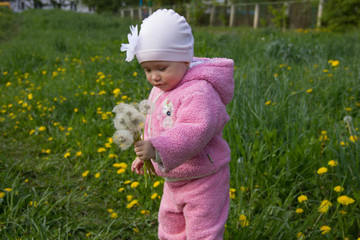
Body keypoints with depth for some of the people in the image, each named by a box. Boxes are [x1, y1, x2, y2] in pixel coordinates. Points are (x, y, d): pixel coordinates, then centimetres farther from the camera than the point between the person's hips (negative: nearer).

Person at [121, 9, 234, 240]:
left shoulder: (198, 92, -28)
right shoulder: (160, 90, 3)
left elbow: (195, 132, -40)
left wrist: (158, 149, -49)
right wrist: (144, 155, 20)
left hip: (202, 180, -9)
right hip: (173, 179, 9)